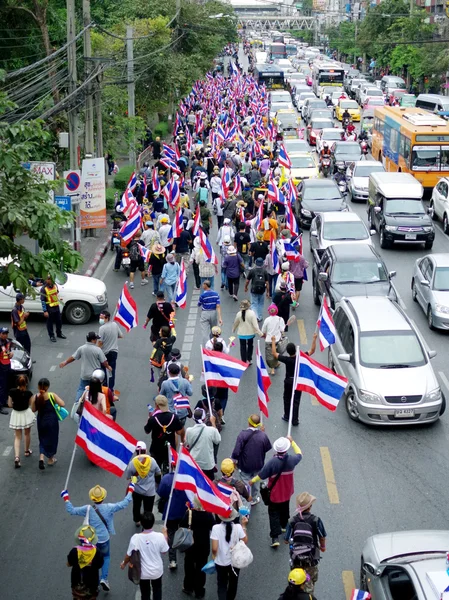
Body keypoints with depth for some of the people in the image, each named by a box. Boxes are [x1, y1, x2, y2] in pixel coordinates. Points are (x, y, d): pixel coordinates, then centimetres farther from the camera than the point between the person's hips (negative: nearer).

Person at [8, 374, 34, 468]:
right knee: (27, 434, 25)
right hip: (26, 414, -1)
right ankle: (27, 451, 42)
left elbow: (9, 405, -5)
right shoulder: (28, 393, -20)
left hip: (16, 415, 1)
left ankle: (17, 457, -8)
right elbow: (31, 405, -8)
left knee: (17, 437, 8)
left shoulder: (12, 392, -15)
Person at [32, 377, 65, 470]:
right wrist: (56, 400, 0)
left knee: (43, 439, 17)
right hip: (52, 421, -2)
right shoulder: (52, 396, -17)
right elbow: (62, 404, -17)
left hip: (41, 421, 2)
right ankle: (51, 459, 30)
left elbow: (33, 409, -1)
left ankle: (41, 457, -3)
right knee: (52, 439, 16)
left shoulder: (35, 397, -11)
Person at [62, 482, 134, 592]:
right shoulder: (109, 507, -19)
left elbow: (71, 510, -14)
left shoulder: (87, 509, -19)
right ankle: (104, 578, 8)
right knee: (106, 557, 24)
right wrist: (130, 491, 1)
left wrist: (66, 498, -3)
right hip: (104, 539, -1)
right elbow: (124, 503, -11)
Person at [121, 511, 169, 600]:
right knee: (157, 591, 27)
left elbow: (129, 555, -13)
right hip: (157, 571, 0)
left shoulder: (135, 538, -25)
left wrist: (124, 564, 9)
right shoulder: (160, 536, -24)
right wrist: (165, 535, 6)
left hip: (143, 572, 0)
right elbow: (164, 551, -7)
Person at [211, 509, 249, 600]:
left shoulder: (216, 528, -20)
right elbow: (245, 541, 0)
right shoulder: (238, 527, -15)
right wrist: (244, 526, 3)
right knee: (233, 583, 25)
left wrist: (214, 557, 1)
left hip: (221, 562, -2)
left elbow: (214, 548, -20)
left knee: (222, 585, 14)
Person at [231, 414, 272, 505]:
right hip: (258, 465, 2)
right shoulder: (263, 435, -21)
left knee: (246, 482, 17)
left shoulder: (242, 434, -27)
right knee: (255, 481, 27)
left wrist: (234, 460, -6)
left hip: (245, 465, -2)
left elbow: (236, 451, -26)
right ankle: (255, 498, 45)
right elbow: (268, 448, -3)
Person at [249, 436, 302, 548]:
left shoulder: (272, 462, -31)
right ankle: (284, 526, 49)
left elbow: (262, 475, -19)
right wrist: (292, 442, 13)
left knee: (274, 513, 8)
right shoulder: (291, 460, -20)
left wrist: (253, 481, 0)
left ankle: (275, 537, 2)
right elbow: (299, 455, 4)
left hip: (275, 493, -4)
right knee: (285, 509, 28)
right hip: (287, 492, 4)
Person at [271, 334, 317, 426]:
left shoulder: (286, 359, -23)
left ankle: (287, 416, 32)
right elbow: (312, 351, -12)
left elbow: (274, 353, -13)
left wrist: (273, 341, -6)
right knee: (296, 401, 6)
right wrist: (314, 339, -11)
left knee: (287, 399, 20)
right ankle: (295, 420, 8)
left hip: (288, 381, 0)